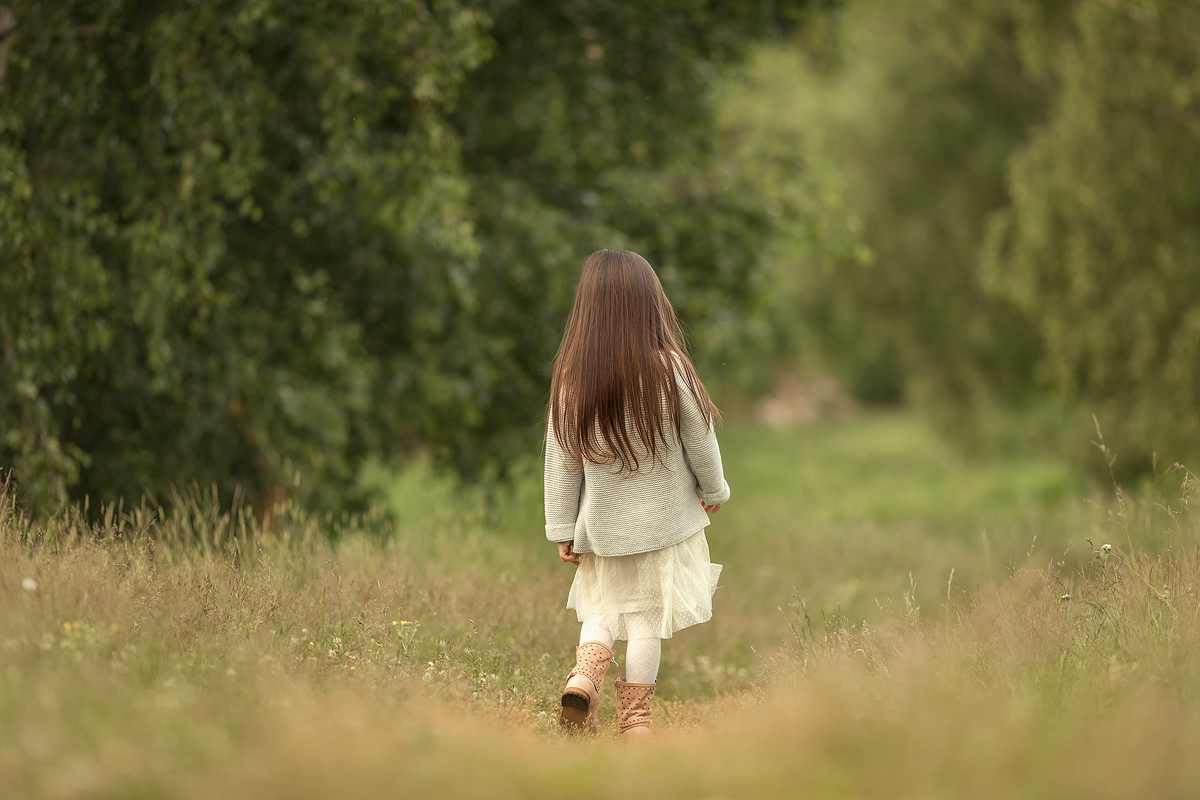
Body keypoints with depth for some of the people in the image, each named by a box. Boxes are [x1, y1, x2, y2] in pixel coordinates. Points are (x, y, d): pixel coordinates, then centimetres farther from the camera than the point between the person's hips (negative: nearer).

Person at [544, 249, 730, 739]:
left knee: (600, 611, 15)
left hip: (602, 526, 2)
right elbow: (700, 439, -5)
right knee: (647, 617, 7)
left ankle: (584, 678, -10)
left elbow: (560, 459, -3)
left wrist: (563, 530, 5)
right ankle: (635, 716, 8)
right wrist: (713, 490, 13)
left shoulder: (571, 377, -7)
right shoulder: (669, 368, -14)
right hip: (665, 518, -2)